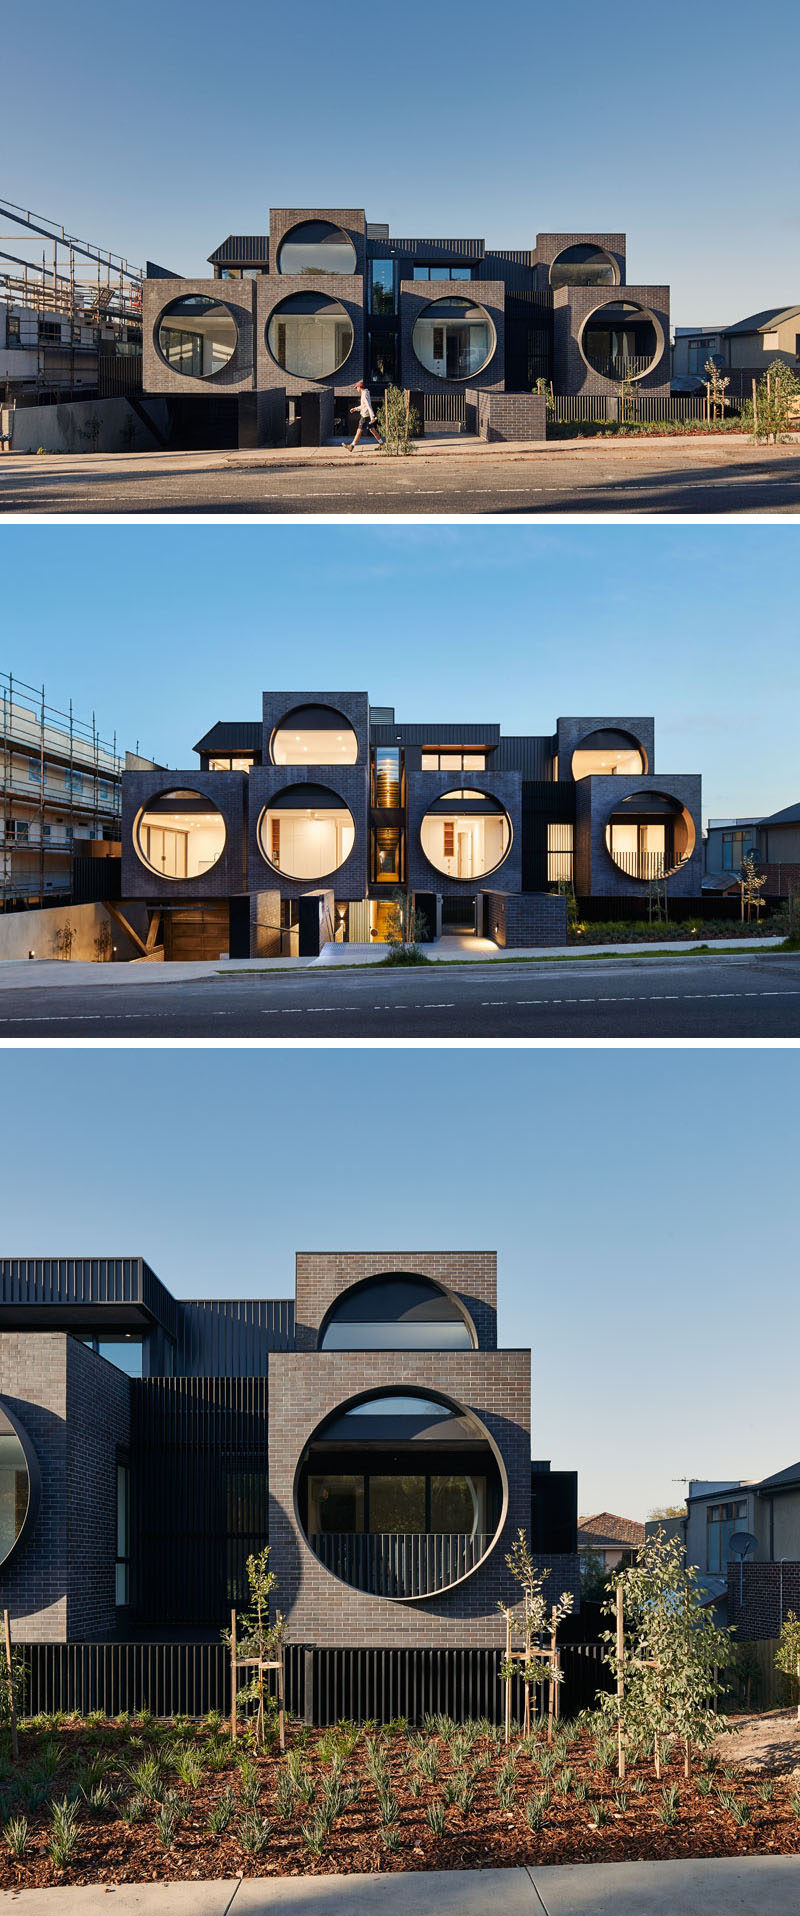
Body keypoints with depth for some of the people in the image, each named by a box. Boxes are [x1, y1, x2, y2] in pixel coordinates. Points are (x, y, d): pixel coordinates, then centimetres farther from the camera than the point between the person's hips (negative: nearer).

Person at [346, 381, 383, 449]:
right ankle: (381, 444, 14)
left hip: (365, 416, -10)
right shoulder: (365, 393, 15)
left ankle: (352, 446, -3)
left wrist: (372, 417, -27)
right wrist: (355, 409, 19)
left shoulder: (365, 394, -17)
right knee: (372, 429, 12)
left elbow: (369, 406, -23)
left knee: (359, 430, -6)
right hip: (365, 415, 10)